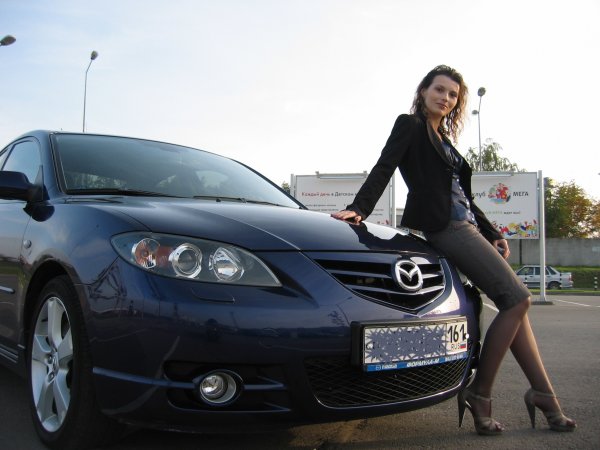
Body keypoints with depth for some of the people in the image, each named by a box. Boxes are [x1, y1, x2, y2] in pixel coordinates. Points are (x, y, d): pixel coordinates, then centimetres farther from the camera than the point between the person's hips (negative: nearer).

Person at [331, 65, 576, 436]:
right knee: (516, 298, -14)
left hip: (465, 226, 8)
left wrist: (493, 234, 21)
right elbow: (384, 168, -10)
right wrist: (359, 208, -25)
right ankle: (479, 395, -10)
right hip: (444, 226, -8)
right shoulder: (410, 125, 5)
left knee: (515, 303, 4)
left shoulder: (444, 140, 26)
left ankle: (543, 395, 9)